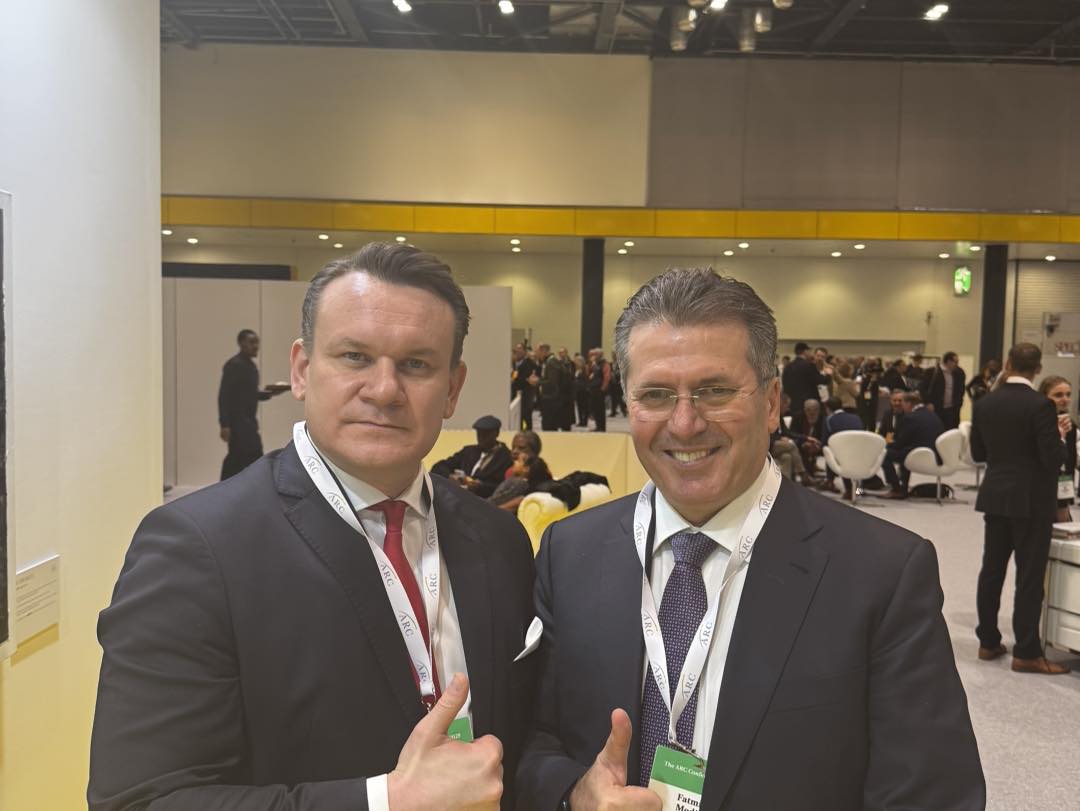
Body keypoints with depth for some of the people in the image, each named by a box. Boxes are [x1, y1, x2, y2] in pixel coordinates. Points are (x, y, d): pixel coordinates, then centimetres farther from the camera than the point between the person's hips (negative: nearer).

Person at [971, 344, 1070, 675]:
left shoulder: (984, 404, 0)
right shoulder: (1041, 406, -16)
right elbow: (1053, 459, -17)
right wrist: (1060, 436, 1)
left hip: (995, 497, 6)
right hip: (1031, 501, -5)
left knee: (992, 570, 12)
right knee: (1029, 576, 1)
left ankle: (988, 642, 20)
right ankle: (1026, 653, 6)